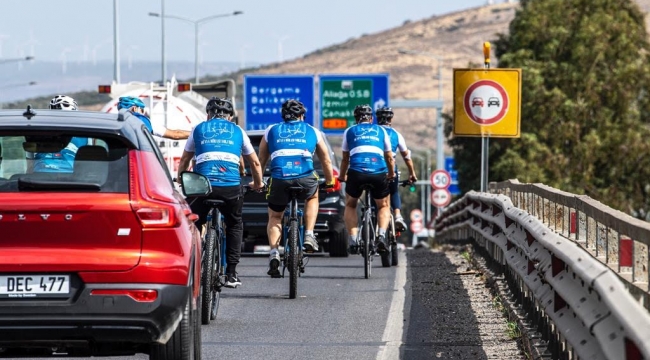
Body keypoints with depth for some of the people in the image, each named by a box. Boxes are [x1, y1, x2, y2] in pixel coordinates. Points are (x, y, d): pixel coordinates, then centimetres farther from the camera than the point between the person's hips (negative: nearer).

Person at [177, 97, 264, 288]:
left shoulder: (199, 129, 19)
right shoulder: (237, 132, 20)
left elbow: (184, 161, 27)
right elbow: (255, 162, 28)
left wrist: (180, 180, 44)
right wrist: (258, 183, 46)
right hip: (232, 186, 1)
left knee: (192, 225, 18)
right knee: (234, 226, 23)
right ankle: (231, 273, 15)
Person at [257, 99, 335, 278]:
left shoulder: (271, 131, 24)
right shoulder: (312, 132, 24)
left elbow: (261, 161, 28)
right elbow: (326, 160, 33)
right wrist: (330, 181, 49)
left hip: (279, 179, 0)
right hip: (305, 178, 0)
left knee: (274, 217, 22)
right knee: (312, 197, 35)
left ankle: (274, 253, 0)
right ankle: (309, 236, 18)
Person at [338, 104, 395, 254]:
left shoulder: (349, 131, 22)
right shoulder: (381, 131, 24)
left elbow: (345, 159, 28)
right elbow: (389, 157, 29)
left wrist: (342, 176, 44)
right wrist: (391, 174, 47)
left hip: (357, 172, 0)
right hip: (379, 173, 1)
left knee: (350, 205, 23)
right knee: (383, 206, 23)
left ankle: (353, 240, 6)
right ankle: (381, 235, -2)